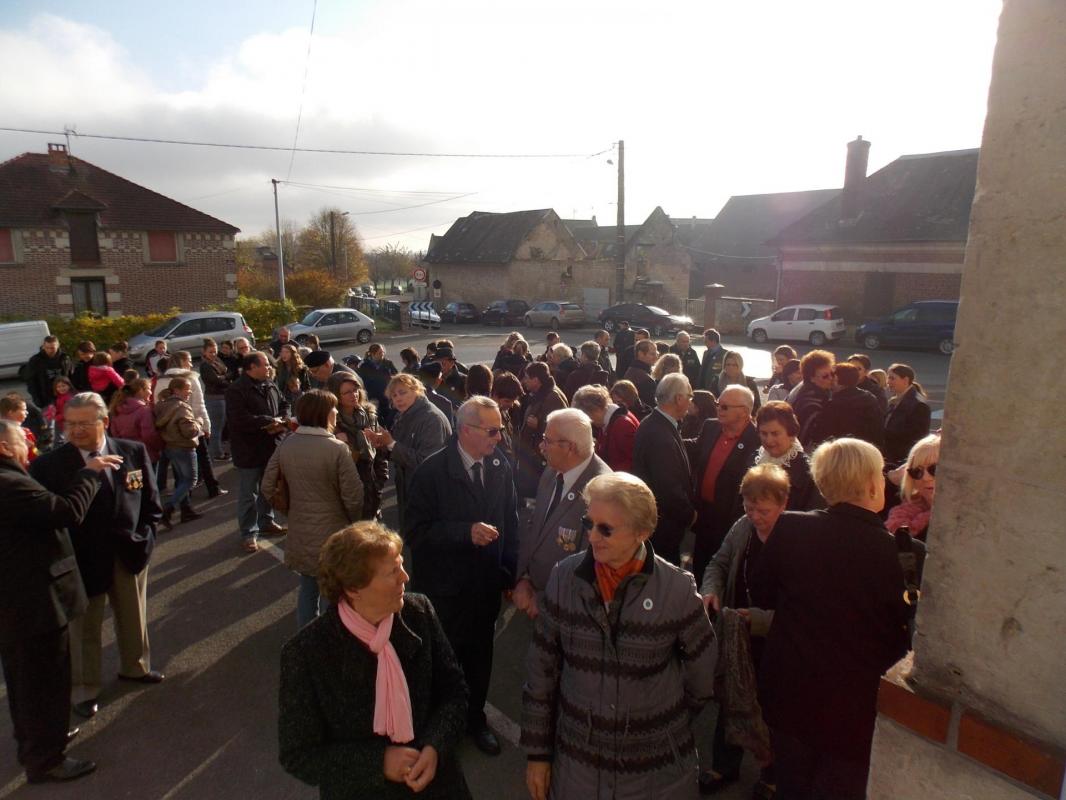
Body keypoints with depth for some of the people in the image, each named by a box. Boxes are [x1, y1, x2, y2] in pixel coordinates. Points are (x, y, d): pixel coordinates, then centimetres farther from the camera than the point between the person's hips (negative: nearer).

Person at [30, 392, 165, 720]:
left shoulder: (134, 452, -6)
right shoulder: (48, 465, -13)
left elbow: (151, 501, 2)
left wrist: (145, 536, -5)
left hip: (130, 551, 3)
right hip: (81, 558, -2)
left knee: (133, 617, 21)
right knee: (84, 627, 14)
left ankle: (135, 666, 44)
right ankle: (85, 688, 34)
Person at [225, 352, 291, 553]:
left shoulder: (270, 386, 7)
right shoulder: (236, 391, -18)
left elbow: (284, 405, 15)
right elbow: (241, 420, -28)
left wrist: (281, 421, -7)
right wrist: (270, 421, -19)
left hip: (270, 447, 8)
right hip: (248, 451, -7)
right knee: (249, 494, 3)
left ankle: (266, 522, 37)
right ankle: (249, 533, 13)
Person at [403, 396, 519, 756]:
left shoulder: (501, 467, -8)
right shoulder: (432, 470, -18)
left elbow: (510, 524, 3)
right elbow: (415, 531, -18)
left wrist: (509, 574, 1)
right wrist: (466, 531, -28)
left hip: (487, 584, 4)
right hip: (445, 587, -3)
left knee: (480, 654, 20)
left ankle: (475, 717, 46)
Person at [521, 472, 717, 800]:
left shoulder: (677, 588, -17)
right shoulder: (564, 577, -12)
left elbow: (703, 669, -1)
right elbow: (541, 668, -3)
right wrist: (537, 751, 1)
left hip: (657, 765, -1)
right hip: (577, 757, 2)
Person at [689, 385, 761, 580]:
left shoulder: (756, 440, -20)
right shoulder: (710, 427, 0)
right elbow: (695, 456, 15)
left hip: (729, 520, -6)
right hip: (704, 514, 6)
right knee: (699, 567, 21)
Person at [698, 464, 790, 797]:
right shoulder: (743, 527, -6)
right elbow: (719, 563, 8)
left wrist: (760, 619, -31)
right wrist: (710, 589, -11)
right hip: (738, 638, 5)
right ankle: (725, 766, 47)